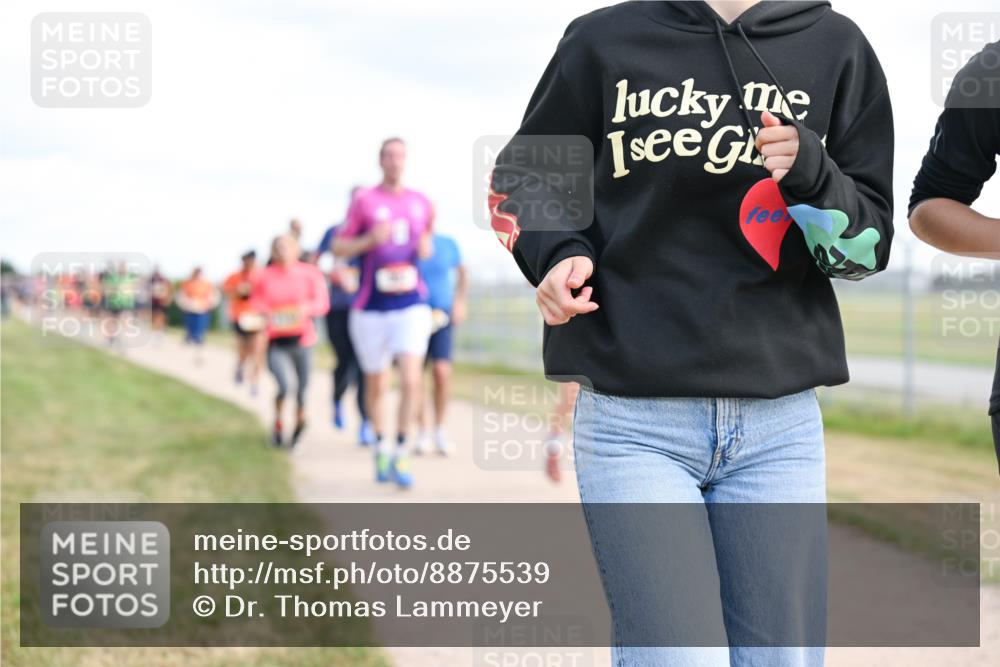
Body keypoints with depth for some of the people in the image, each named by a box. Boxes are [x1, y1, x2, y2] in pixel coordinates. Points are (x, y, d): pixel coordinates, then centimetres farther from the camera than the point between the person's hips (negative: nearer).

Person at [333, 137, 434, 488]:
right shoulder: (364, 200, 0)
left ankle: (400, 456, -8)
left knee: (411, 380, -15)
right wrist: (369, 239, -16)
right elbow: (338, 247, 2)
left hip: (412, 304, 1)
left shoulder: (421, 202, 10)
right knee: (376, 385, 9)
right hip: (371, 307, -1)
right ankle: (380, 447, 31)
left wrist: (426, 246, 1)